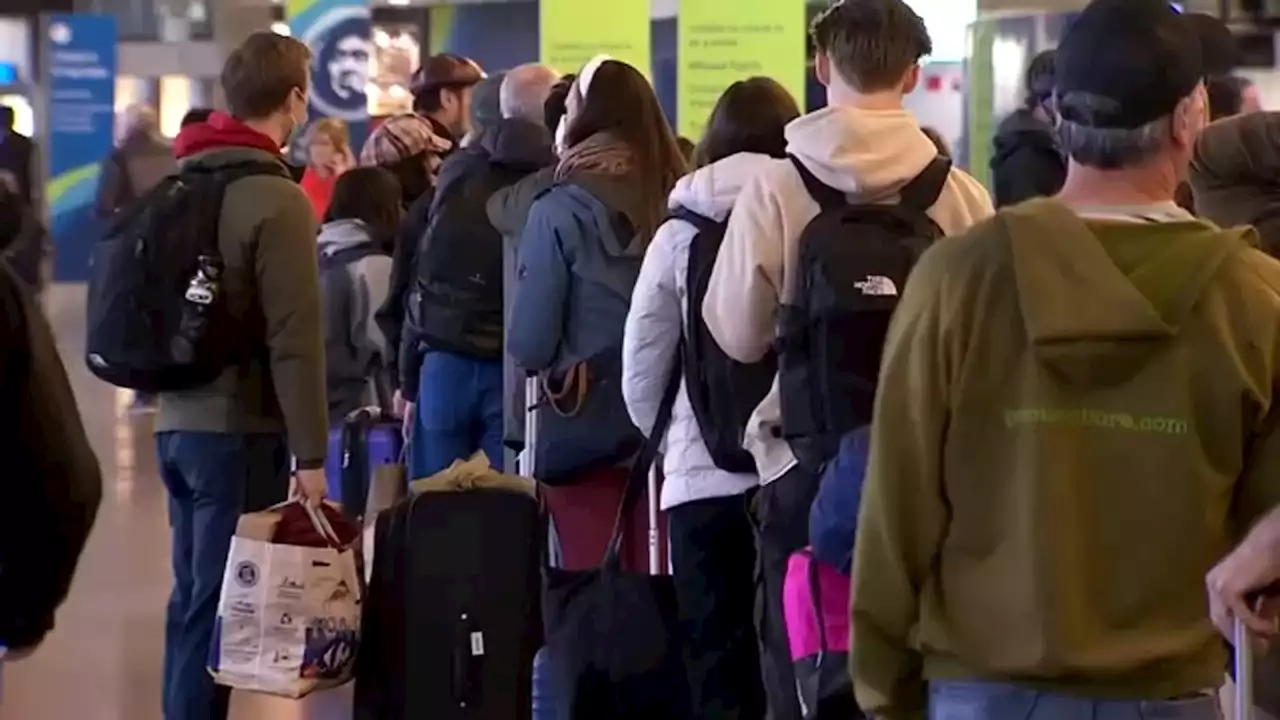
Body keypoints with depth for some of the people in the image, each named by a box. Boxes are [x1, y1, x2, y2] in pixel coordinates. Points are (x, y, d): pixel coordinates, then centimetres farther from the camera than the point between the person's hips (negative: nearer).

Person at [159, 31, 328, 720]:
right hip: (240, 429, -7)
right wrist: (310, 452, -14)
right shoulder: (276, 198, -13)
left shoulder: (182, 181, 10)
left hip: (177, 421, 7)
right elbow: (295, 338, -16)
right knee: (219, 601, -4)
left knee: (193, 594, 12)